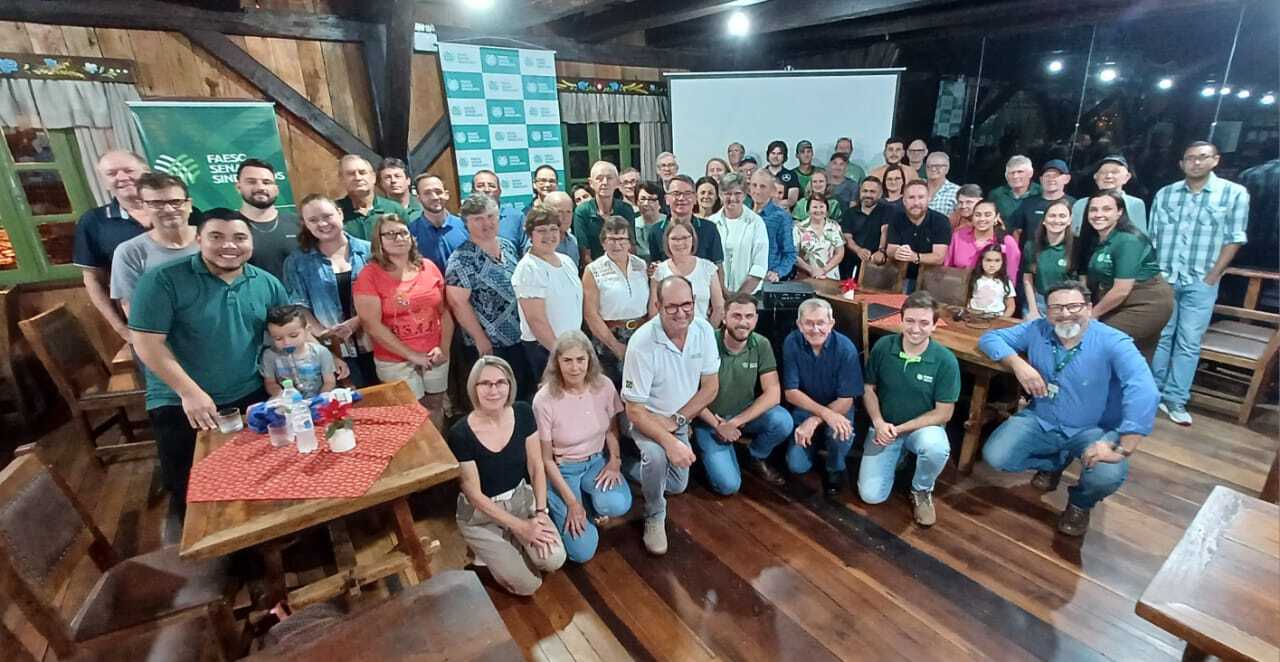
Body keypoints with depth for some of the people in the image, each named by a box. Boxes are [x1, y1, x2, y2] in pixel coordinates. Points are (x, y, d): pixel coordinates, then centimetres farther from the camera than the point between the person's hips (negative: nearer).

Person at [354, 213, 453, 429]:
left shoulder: (428, 267, 3)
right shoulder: (370, 275, -9)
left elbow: (445, 311, 7)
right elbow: (372, 325, -13)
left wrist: (444, 347, -5)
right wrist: (412, 355, -14)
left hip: (435, 356, 4)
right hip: (396, 361, -3)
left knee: (435, 407, 17)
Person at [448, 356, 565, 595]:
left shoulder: (523, 413, -14)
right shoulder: (460, 434, -25)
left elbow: (536, 467, -5)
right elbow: (474, 494, -18)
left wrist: (540, 512, -15)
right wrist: (520, 526, -17)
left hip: (522, 498, 4)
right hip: (481, 515, -3)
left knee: (554, 559, -17)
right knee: (528, 585, -9)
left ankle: (513, 543, 14)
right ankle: (489, 550, 18)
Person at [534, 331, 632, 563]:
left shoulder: (604, 386, -12)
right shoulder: (544, 400, -22)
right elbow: (546, 458, -13)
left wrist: (615, 462, -11)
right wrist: (571, 502, -14)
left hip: (596, 462, 3)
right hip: (562, 470, -3)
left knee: (617, 505, -28)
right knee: (582, 551, -11)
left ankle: (589, 506, 8)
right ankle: (562, 510, 19)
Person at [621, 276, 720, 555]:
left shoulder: (704, 330, -18)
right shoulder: (642, 342, -32)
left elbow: (711, 387, -10)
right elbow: (635, 410, -27)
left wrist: (677, 420, -19)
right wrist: (670, 442, -36)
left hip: (680, 419, 5)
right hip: (646, 418, -5)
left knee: (676, 485, 16)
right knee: (656, 456, -36)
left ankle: (624, 462, 39)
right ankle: (654, 517, -6)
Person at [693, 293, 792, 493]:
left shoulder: (761, 345, -11)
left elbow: (773, 394, -15)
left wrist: (736, 422, -22)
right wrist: (717, 425, -18)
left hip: (747, 414, 3)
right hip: (710, 420, -3)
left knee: (783, 422, -25)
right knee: (728, 485, -16)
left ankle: (756, 459, 6)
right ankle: (711, 454, 18)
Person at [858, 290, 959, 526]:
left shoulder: (945, 360, -16)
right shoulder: (882, 347, -11)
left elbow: (943, 413, -11)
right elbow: (869, 389, 0)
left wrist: (900, 429, -19)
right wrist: (878, 423, -16)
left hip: (924, 427, -1)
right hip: (884, 427, 1)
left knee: (936, 448, -39)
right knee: (871, 495, -11)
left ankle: (921, 490, -2)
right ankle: (898, 457, 22)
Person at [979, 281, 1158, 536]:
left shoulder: (1114, 343, -20)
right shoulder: (1036, 330, -7)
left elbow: (1143, 392, -32)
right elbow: (990, 338, -2)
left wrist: (1122, 449, -40)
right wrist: (1017, 363, -22)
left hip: (1094, 429, -3)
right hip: (1040, 421, 3)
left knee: (1108, 476, -33)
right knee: (994, 457, -17)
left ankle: (1080, 503, 9)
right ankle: (1054, 463, 19)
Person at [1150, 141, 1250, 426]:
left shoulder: (1234, 193, 1)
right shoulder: (1164, 194, 6)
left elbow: (1234, 239, 0)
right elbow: (1153, 237, 8)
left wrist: (1212, 277, -7)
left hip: (1201, 283, -1)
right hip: (1162, 279, 1)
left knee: (1189, 343, 1)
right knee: (1159, 338, 7)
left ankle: (1175, 400, 7)